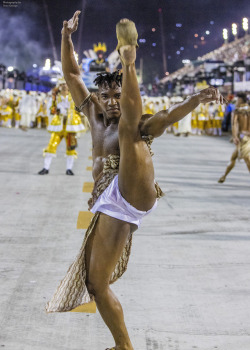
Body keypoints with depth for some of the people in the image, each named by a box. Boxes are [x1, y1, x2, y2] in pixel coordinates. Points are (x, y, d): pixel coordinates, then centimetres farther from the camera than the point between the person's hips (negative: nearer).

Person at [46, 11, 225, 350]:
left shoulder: (139, 125, 9)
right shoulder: (95, 116, 23)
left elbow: (168, 116, -11)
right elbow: (72, 74, 21)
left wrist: (196, 99, -29)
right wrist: (67, 36, 12)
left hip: (134, 192, -6)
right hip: (109, 207, 6)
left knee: (127, 129, -22)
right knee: (95, 283, 3)